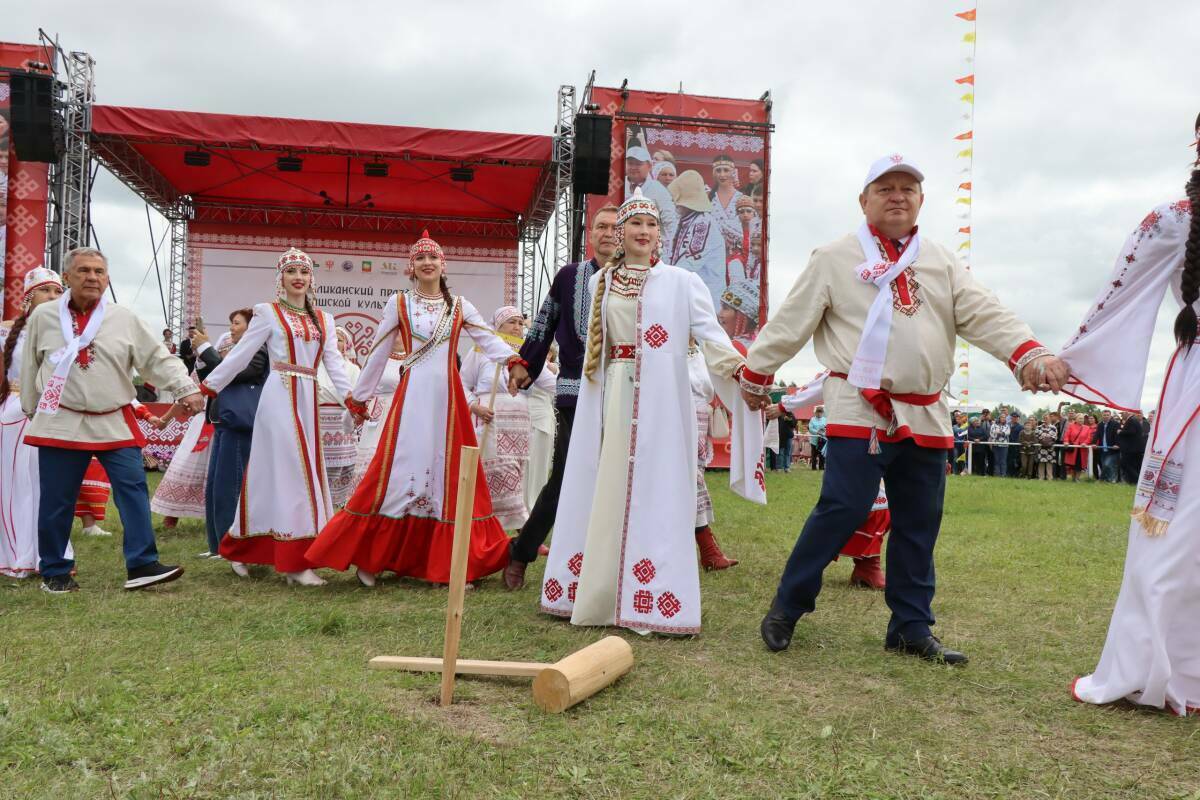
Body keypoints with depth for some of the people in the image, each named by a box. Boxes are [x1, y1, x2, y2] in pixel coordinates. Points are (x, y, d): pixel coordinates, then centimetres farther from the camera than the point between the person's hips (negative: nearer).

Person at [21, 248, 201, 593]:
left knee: (133, 489, -8)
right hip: (61, 423, 0)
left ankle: (141, 565, -5)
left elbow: (158, 357, -1)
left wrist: (185, 388, -14)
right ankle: (54, 572, 19)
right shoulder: (43, 316, 4)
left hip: (115, 424, 0)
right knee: (57, 500, 5)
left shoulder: (124, 318, 3)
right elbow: (30, 367, 14)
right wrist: (31, 409, 18)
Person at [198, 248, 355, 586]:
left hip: (308, 400, 5)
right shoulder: (268, 313, 2)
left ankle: (242, 548, 21)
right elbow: (240, 355, 1)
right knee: (293, 473, -10)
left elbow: (334, 361, 8)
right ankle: (295, 563, -7)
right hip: (280, 397, -5)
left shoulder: (323, 319, 16)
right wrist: (206, 389, -3)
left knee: (278, 473, 8)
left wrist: (352, 399, -5)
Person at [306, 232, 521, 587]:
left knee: (449, 471, 3)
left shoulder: (459, 306, 11)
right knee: (402, 467, -4)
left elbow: (489, 339, -1)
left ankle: (449, 559, 12)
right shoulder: (398, 303, 7)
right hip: (412, 394, -2)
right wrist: (359, 396, 11)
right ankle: (371, 558, 9)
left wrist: (512, 358, -21)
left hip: (448, 395, 2)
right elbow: (378, 354, 9)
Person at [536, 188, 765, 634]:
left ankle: (642, 600, 2)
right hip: (609, 400, 4)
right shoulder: (600, 282, 14)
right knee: (603, 493, 5)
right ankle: (597, 595, 14)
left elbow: (708, 331, -11)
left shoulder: (681, 282, 1)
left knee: (652, 496, -3)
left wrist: (738, 367, -27)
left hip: (658, 404, -4)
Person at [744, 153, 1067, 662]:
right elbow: (791, 322, 5)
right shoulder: (836, 258, 3)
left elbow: (986, 315, 2)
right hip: (860, 412, -5)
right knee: (842, 511, -10)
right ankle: (787, 608, 5)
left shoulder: (942, 264, 15)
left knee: (919, 523, 9)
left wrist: (1030, 355, -15)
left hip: (924, 417, 5)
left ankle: (911, 628, 21)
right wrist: (756, 373, 8)